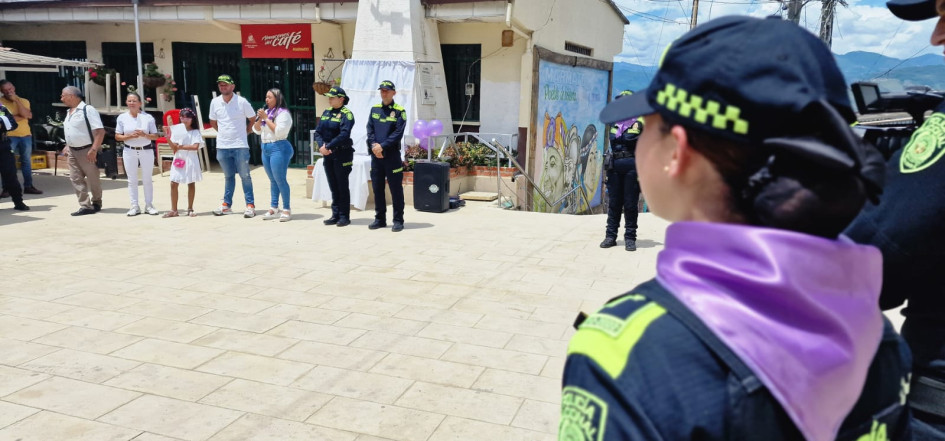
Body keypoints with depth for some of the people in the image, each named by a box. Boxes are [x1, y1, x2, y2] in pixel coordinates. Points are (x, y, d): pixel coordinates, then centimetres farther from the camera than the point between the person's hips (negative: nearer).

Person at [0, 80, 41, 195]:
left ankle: (28, 186, 16)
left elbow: (28, 115, -8)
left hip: (26, 135, 3)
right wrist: (18, 116, -7)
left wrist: (16, 100, -11)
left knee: (26, 161, 9)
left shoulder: (24, 101, 10)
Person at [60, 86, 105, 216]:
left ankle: (96, 203, 21)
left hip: (87, 151, -8)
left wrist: (94, 149, -24)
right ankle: (85, 206, 4)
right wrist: (68, 145, 16)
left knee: (93, 179, 4)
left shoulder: (88, 110, -13)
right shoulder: (69, 112, 14)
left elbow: (100, 131, -19)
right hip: (72, 151, 8)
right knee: (76, 179, 2)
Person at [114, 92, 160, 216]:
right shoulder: (122, 118, 2)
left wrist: (144, 135, -19)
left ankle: (149, 205, 14)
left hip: (146, 150, -1)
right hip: (129, 151, 1)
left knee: (147, 179, 7)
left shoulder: (148, 117, -2)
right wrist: (130, 136, -16)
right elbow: (117, 137, 2)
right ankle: (134, 206, 10)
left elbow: (155, 136, -1)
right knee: (132, 180, 5)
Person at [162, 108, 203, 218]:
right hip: (178, 160, 3)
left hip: (190, 160, -3)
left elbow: (195, 147, -15)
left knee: (191, 183, 4)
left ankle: (190, 209, 14)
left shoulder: (195, 132, -1)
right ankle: (174, 210, 4)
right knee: (173, 183, -2)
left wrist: (181, 147, -13)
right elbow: (174, 148, 3)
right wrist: (168, 137, -10)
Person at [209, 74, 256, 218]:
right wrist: (224, 133, 12)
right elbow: (213, 122, 17)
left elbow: (253, 119, 4)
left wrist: (245, 132, 3)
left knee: (245, 176, 0)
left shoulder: (241, 102, -7)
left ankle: (250, 205, 4)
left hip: (240, 146, -4)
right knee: (228, 176, 13)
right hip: (222, 146, 4)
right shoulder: (215, 102, 4)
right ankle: (227, 205, 19)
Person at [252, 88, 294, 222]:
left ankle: (287, 209, -3)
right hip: (266, 148, 8)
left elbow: (279, 131, -19)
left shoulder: (283, 113, -7)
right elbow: (256, 130, 16)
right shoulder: (266, 112, 16)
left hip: (278, 148, -8)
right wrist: (259, 118, -1)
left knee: (280, 179, -9)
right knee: (272, 180, 10)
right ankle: (274, 208, 13)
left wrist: (266, 118, -14)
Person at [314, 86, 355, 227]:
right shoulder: (326, 112, 12)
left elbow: (344, 135, -22)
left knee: (342, 186, 0)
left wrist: (328, 147, -22)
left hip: (342, 154, -7)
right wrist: (321, 146, -10)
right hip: (327, 155, 7)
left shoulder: (346, 114, -10)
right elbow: (318, 131, 8)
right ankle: (335, 215, 19)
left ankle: (344, 217, 7)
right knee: (333, 187, 11)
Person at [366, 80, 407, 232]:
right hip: (376, 154, 5)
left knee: (396, 189, 0)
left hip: (392, 154, -5)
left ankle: (398, 221, 7)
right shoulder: (374, 109, 12)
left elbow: (398, 133, -11)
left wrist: (382, 146, -18)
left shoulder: (399, 111, -2)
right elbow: (370, 129, 7)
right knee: (377, 188, 10)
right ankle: (380, 219, 20)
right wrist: (374, 145, -10)